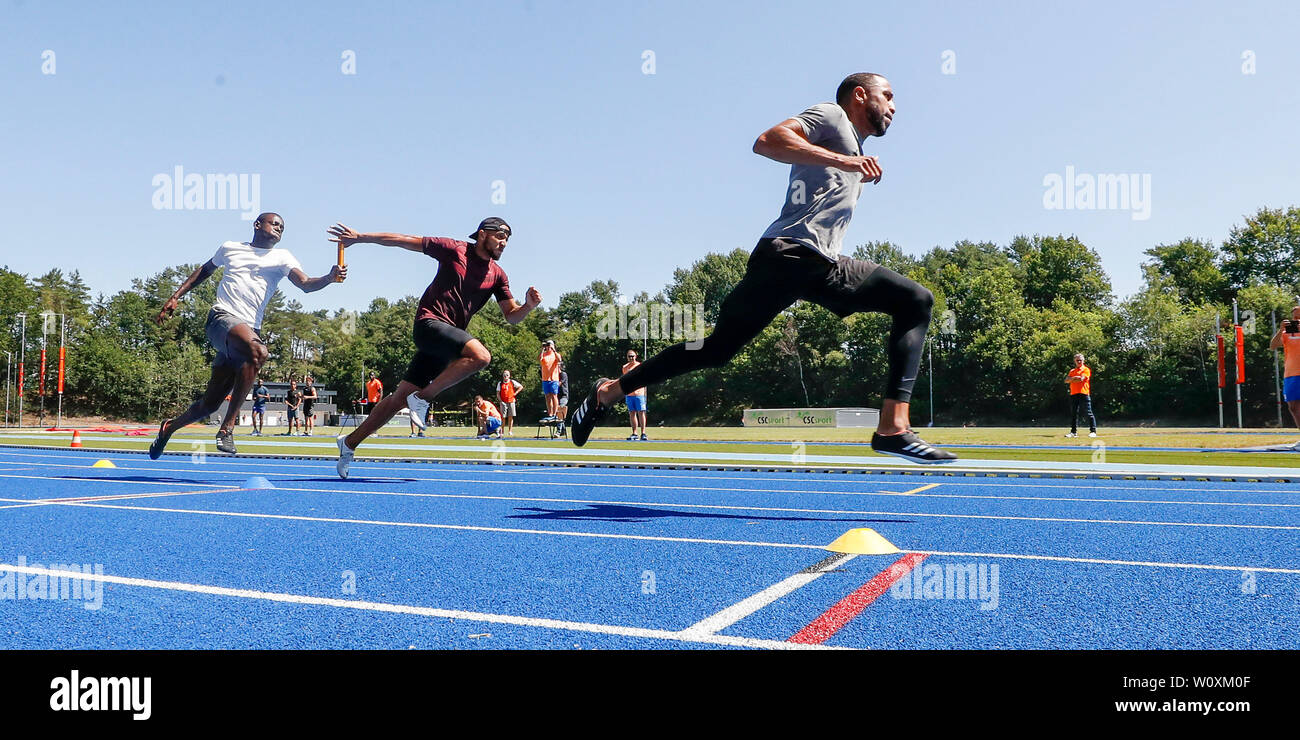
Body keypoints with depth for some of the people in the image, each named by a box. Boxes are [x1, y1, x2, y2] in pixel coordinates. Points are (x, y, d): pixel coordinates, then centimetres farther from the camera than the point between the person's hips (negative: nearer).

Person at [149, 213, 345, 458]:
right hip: (222, 318, -2)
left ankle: (170, 427, 32)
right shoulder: (230, 248, 16)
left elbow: (305, 284, -5)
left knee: (210, 403, 3)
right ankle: (228, 426, -28)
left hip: (251, 330, 3)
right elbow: (204, 270, 33)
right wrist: (176, 297, 28)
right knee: (258, 351, -36)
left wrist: (329, 278, -25)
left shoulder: (282, 257, 13)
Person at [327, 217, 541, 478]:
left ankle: (350, 442, 20)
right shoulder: (454, 250, -2)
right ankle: (424, 397, -17)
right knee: (481, 356, -30)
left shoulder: (497, 275, 12)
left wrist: (529, 305, -11)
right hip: (429, 322, -6)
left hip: (446, 340, 6)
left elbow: (511, 315, 11)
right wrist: (359, 237, 1)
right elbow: (405, 241, 3)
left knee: (401, 396, 8)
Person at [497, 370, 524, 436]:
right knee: (503, 417, -4)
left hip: (511, 401, 1)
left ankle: (510, 431, 5)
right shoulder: (500, 384, 6)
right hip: (503, 402, -1)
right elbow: (498, 394, 4)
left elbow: (521, 387, 11)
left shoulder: (512, 382, 6)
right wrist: (501, 401, -9)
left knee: (510, 417, -1)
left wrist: (515, 393, 3)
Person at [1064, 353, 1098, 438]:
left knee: (1088, 413, -7)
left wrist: (1071, 379, 2)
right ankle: (1074, 432, 11)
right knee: (1073, 413, 6)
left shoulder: (1086, 369, 2)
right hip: (1073, 394, 6)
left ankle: (1093, 431, -5)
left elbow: (1081, 379, -12)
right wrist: (1074, 377, -10)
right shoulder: (1072, 371, 20)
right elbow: (1066, 380, 8)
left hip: (1084, 394, -6)